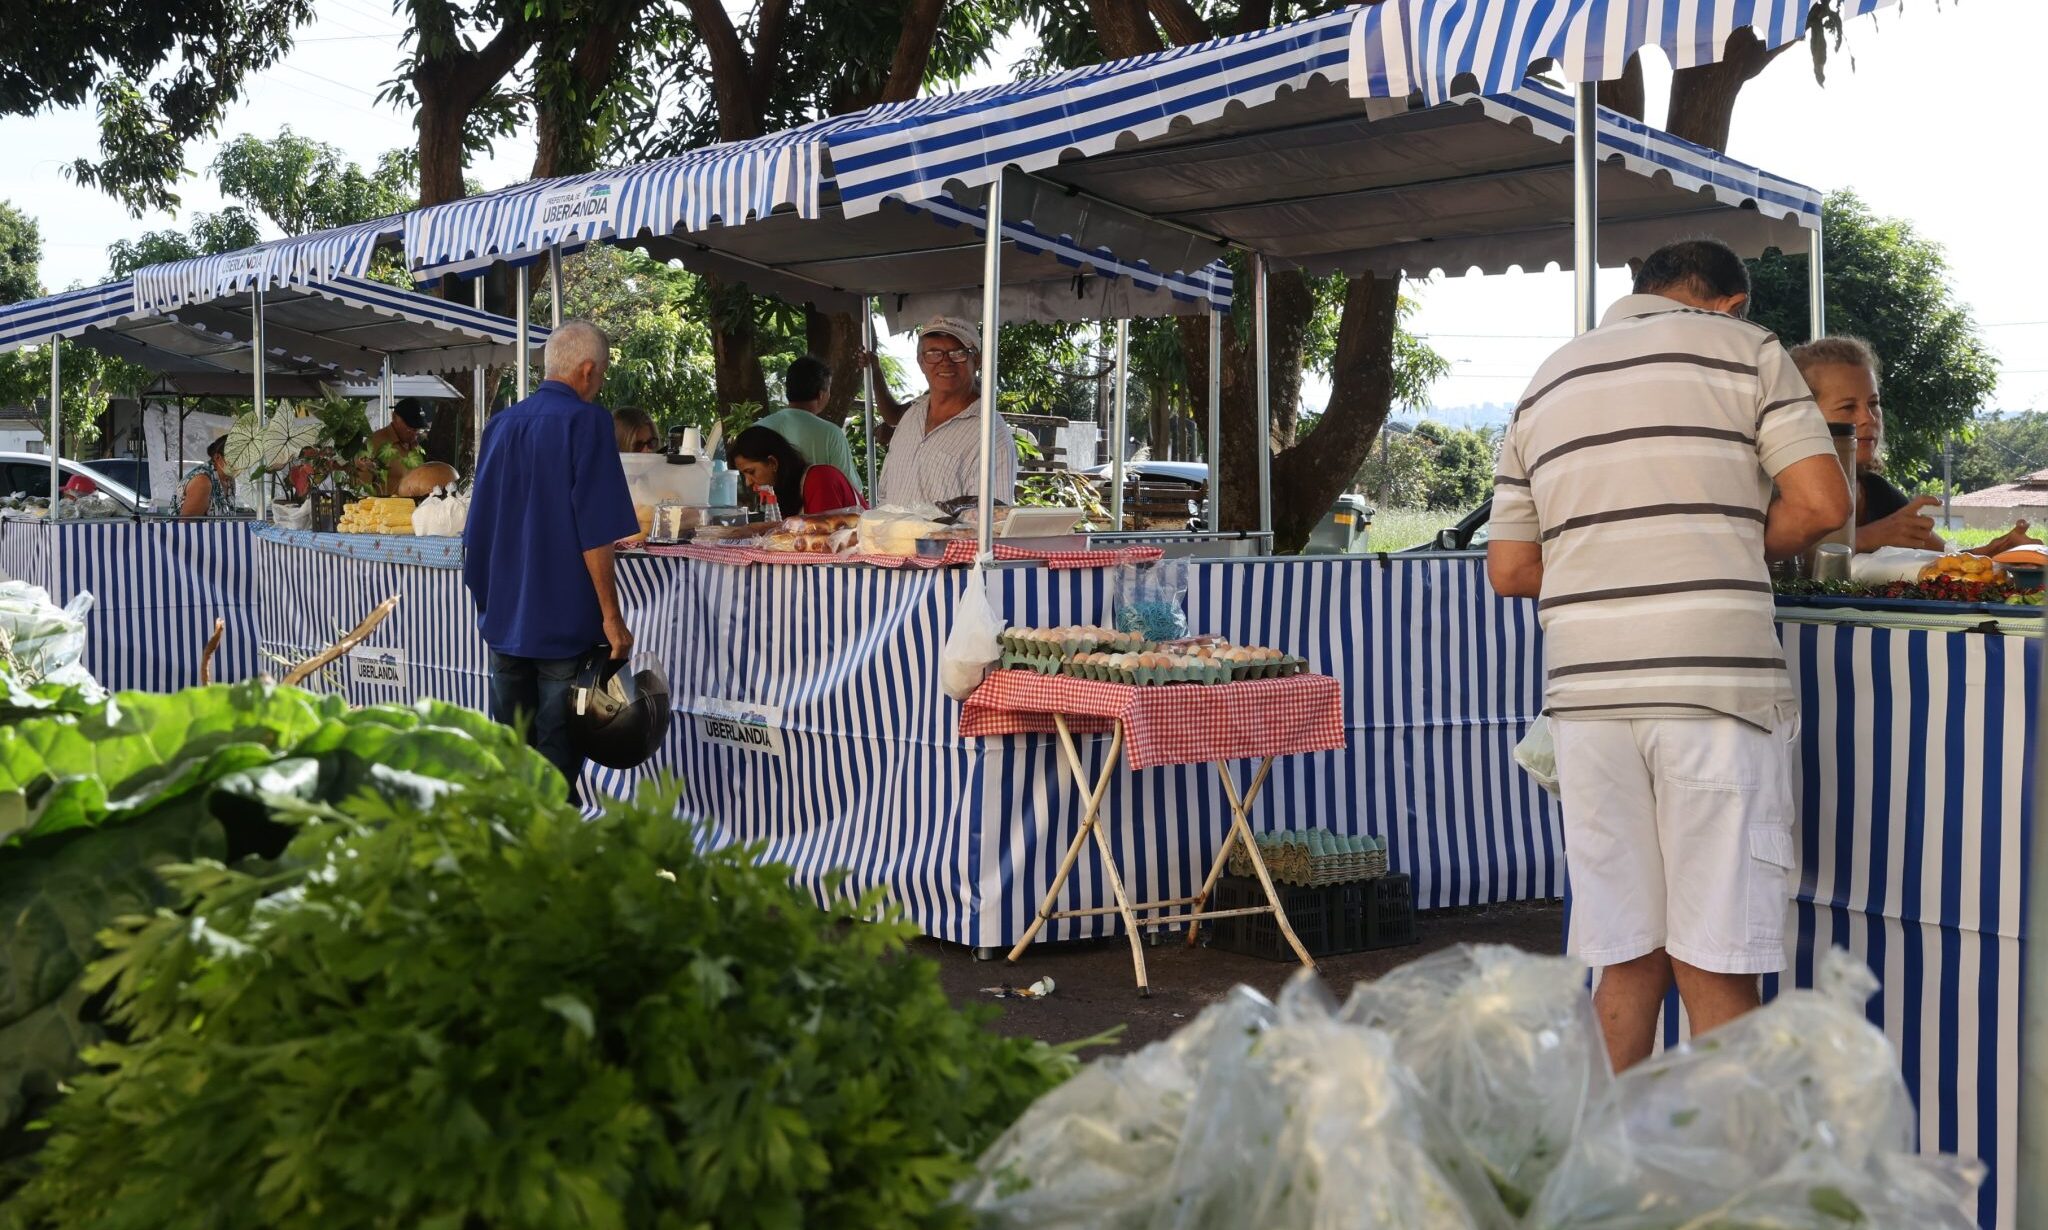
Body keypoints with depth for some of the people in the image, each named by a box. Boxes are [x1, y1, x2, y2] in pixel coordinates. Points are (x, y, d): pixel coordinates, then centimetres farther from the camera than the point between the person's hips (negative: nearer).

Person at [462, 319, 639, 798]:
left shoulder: (501, 423, 10)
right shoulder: (586, 421, -10)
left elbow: (480, 528, 17)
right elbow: (595, 534, -16)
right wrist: (611, 616, -12)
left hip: (504, 616, 6)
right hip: (564, 619, -6)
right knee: (558, 754, -1)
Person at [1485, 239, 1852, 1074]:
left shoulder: (1545, 385, 20)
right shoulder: (1743, 347, 8)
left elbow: (1509, 569, 16)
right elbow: (1823, 504, -3)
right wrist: (1736, 546, 15)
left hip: (1586, 690, 4)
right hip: (1716, 683, -4)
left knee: (1628, 964, 10)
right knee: (1718, 971, 0)